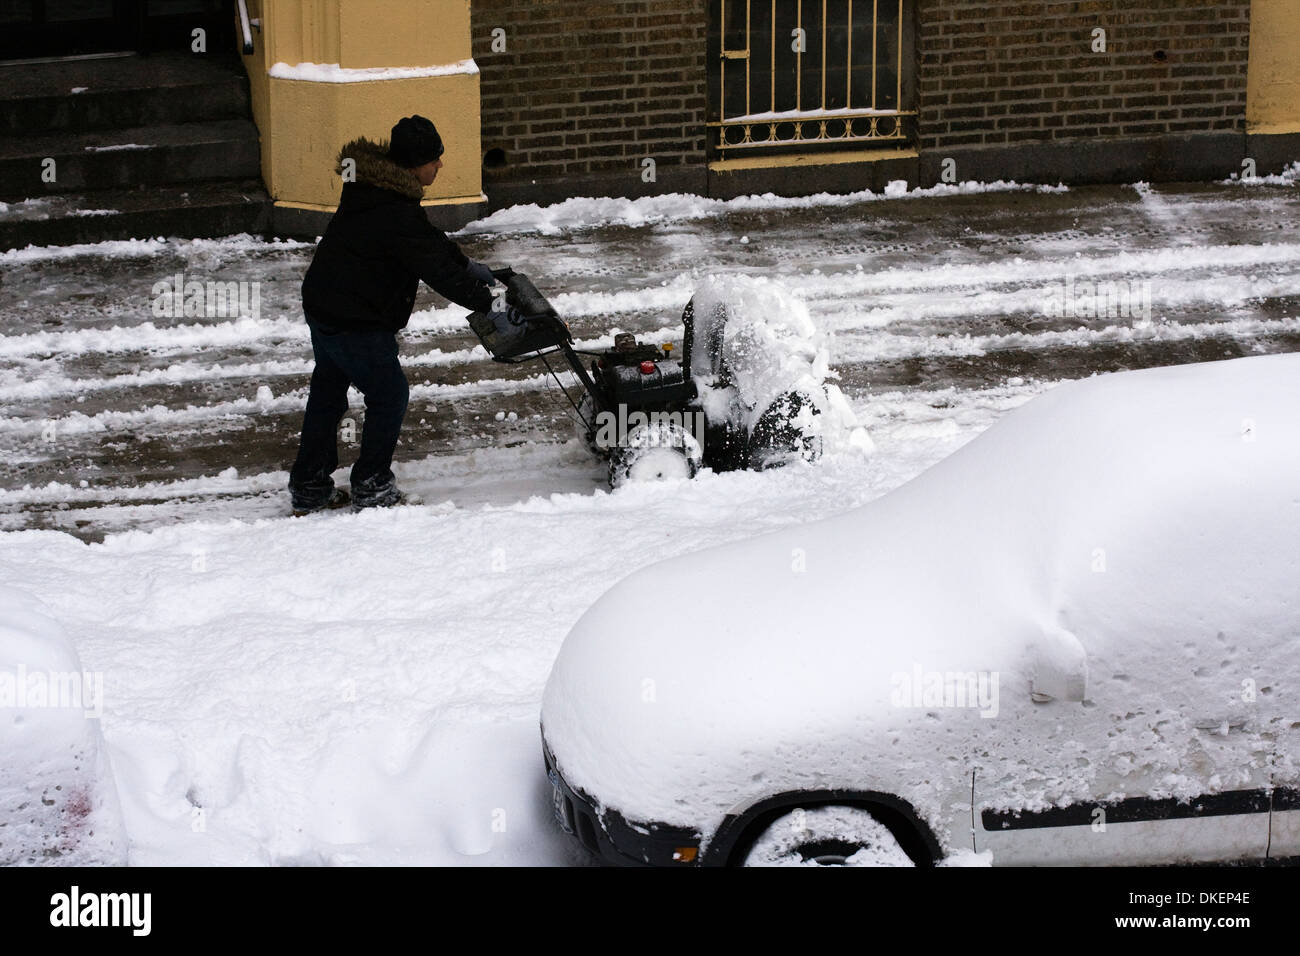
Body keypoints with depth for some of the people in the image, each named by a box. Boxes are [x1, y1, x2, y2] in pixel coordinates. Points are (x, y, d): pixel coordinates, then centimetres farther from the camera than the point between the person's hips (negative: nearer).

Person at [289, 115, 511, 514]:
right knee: (389, 395, 7)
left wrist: (467, 264, 27)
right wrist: (487, 307, -16)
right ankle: (372, 488, 16)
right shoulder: (397, 214, -25)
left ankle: (309, 489, 27)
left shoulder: (370, 184, 6)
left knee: (327, 391, 18)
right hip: (357, 323, -10)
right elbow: (437, 269, -22)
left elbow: (429, 240, 21)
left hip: (320, 305, 10)